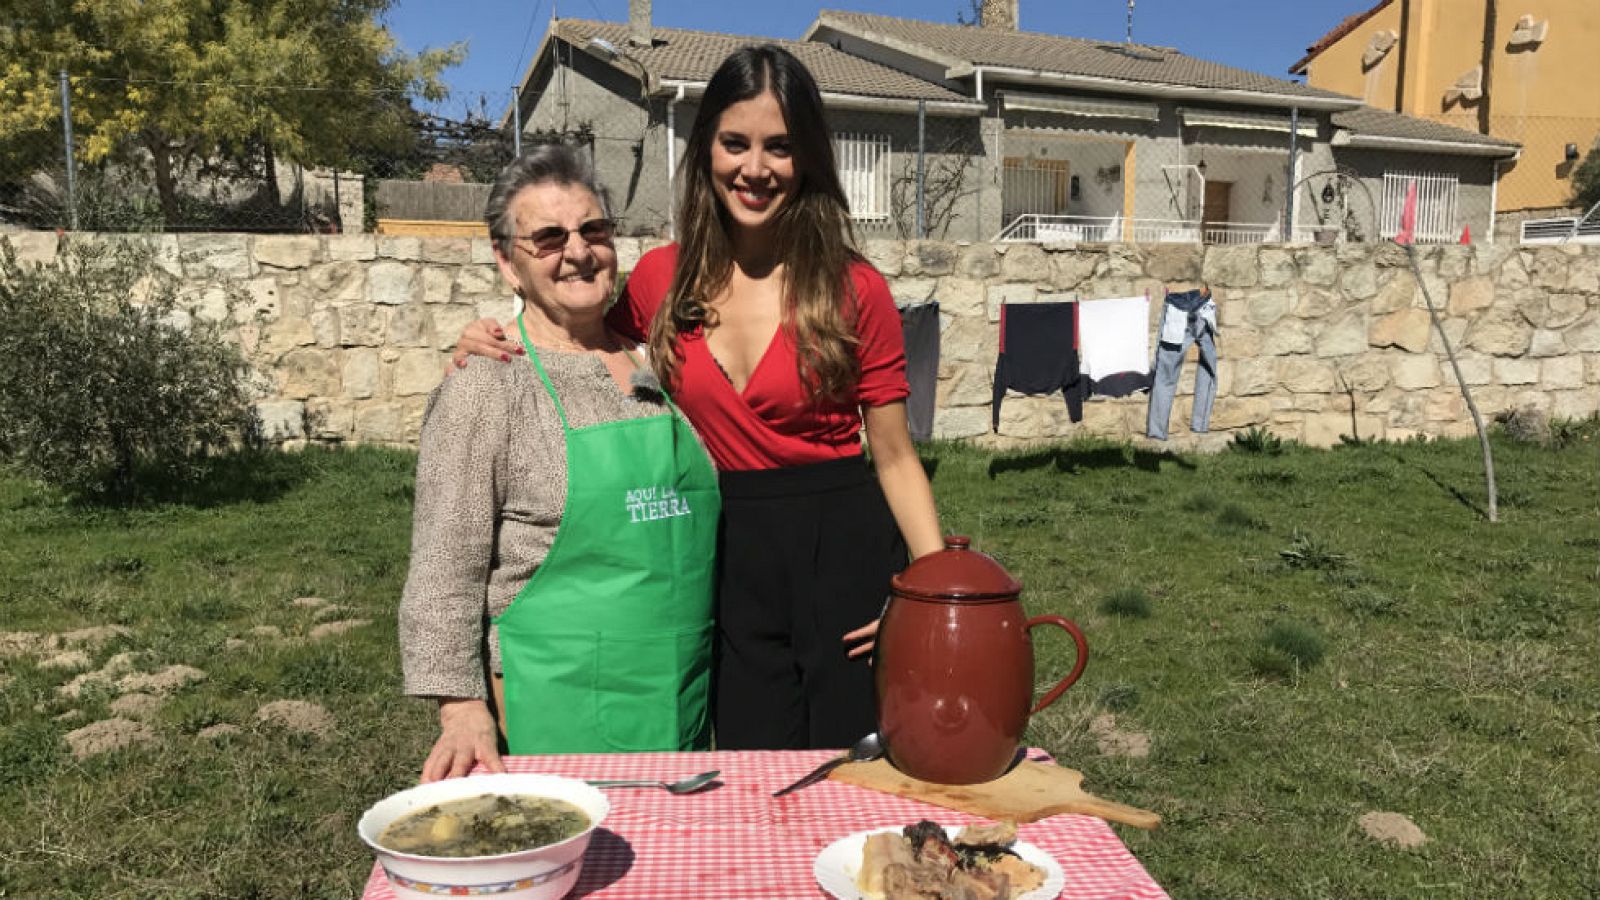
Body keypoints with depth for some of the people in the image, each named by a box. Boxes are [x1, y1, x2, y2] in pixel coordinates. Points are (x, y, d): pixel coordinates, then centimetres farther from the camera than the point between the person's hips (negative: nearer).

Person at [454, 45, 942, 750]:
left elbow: (896, 459, -2)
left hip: (844, 551, -2)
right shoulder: (661, 280, 1)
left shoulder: (855, 288, -6)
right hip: (727, 559, 2)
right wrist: (496, 356, 1)